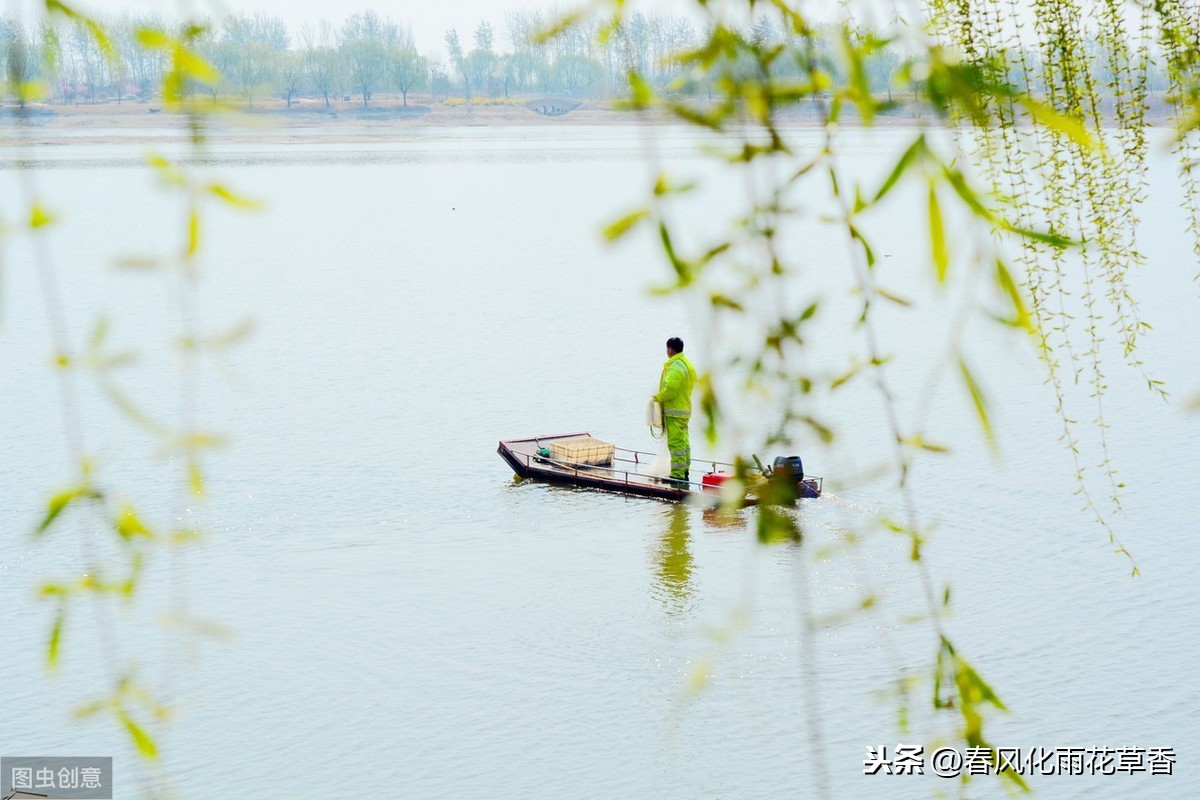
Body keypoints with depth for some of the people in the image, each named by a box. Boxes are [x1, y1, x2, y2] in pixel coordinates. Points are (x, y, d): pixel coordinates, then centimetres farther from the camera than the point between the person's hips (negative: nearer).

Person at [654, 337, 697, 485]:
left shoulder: (675, 367, -18)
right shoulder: (686, 364, 14)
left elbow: (670, 389, -26)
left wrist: (657, 397, -9)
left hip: (674, 411, -11)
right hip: (685, 409, 11)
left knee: (675, 442, -9)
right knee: (683, 441, 16)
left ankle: (677, 474, -10)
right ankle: (684, 472, 24)